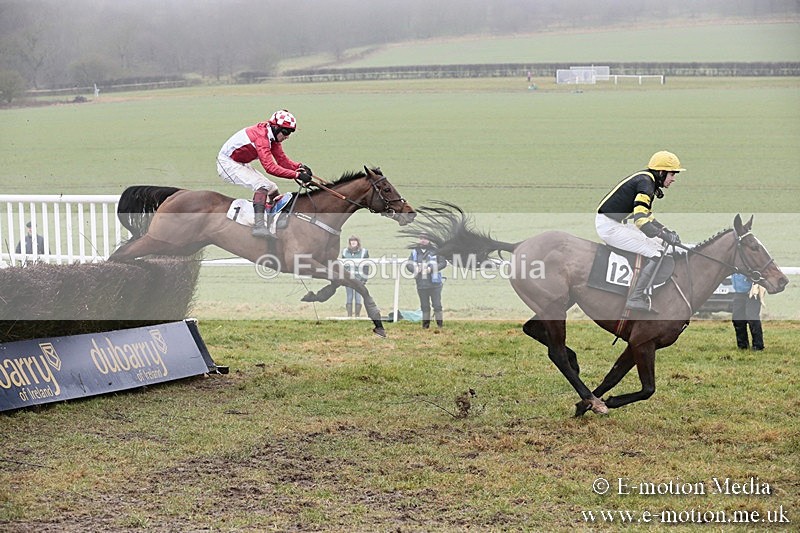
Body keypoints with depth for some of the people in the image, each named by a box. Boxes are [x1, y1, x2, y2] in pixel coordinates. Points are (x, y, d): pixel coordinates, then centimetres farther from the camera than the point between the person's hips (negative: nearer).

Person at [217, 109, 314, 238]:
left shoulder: (274, 137, 0)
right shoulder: (261, 136, -30)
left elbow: (282, 160, 3)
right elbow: (270, 167, -38)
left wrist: (299, 167, -16)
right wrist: (296, 175, -41)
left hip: (241, 164, 10)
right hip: (227, 163, -10)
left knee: (272, 189, 10)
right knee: (261, 185, -28)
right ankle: (258, 226, -37)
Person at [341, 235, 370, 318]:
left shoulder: (364, 252, 4)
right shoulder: (345, 252, 11)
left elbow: (366, 266, 4)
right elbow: (342, 265, 14)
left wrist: (364, 278, -3)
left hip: (359, 277, -2)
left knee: (358, 297, -3)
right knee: (349, 297, 0)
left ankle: (357, 315, 4)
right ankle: (349, 315, 3)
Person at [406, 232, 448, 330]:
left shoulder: (435, 251, -2)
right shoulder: (415, 252, 7)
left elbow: (443, 262, -4)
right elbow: (408, 264, 7)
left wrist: (432, 268, -16)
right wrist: (414, 268, -15)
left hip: (434, 283, -3)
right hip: (421, 284, 3)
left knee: (436, 305, -2)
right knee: (424, 306, 10)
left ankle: (440, 324, 5)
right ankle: (425, 324, 17)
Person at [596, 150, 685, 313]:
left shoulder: (646, 179, 13)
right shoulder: (645, 182, -18)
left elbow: (646, 214, 23)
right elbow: (639, 218, -30)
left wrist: (667, 231, 12)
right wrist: (665, 236, -32)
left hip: (618, 223, 11)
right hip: (609, 226, -11)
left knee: (657, 244, 17)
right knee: (655, 254, -12)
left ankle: (640, 293, 17)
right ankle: (635, 299, -13)